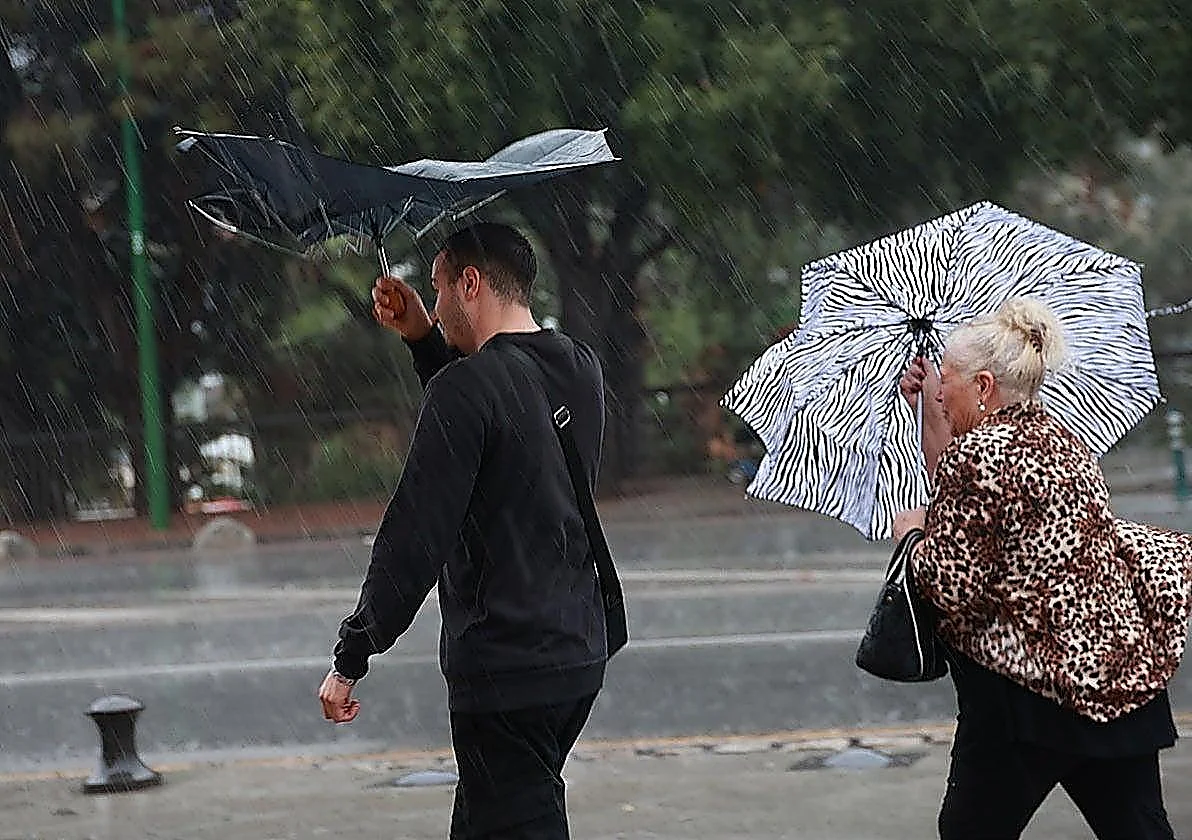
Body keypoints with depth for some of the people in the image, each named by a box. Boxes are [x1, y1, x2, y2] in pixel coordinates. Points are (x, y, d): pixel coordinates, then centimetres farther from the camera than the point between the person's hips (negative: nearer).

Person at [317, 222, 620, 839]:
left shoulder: (467, 386, -17)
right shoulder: (580, 368, 8)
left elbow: (415, 539, -20)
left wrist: (350, 660, -13)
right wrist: (424, 340, 20)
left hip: (505, 672, -9)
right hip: (579, 654, 9)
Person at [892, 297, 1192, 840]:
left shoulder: (977, 453, -14)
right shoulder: (1058, 439, 13)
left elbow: (949, 586, -15)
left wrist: (912, 533, 3)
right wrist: (927, 407, 23)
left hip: (1028, 684, -8)